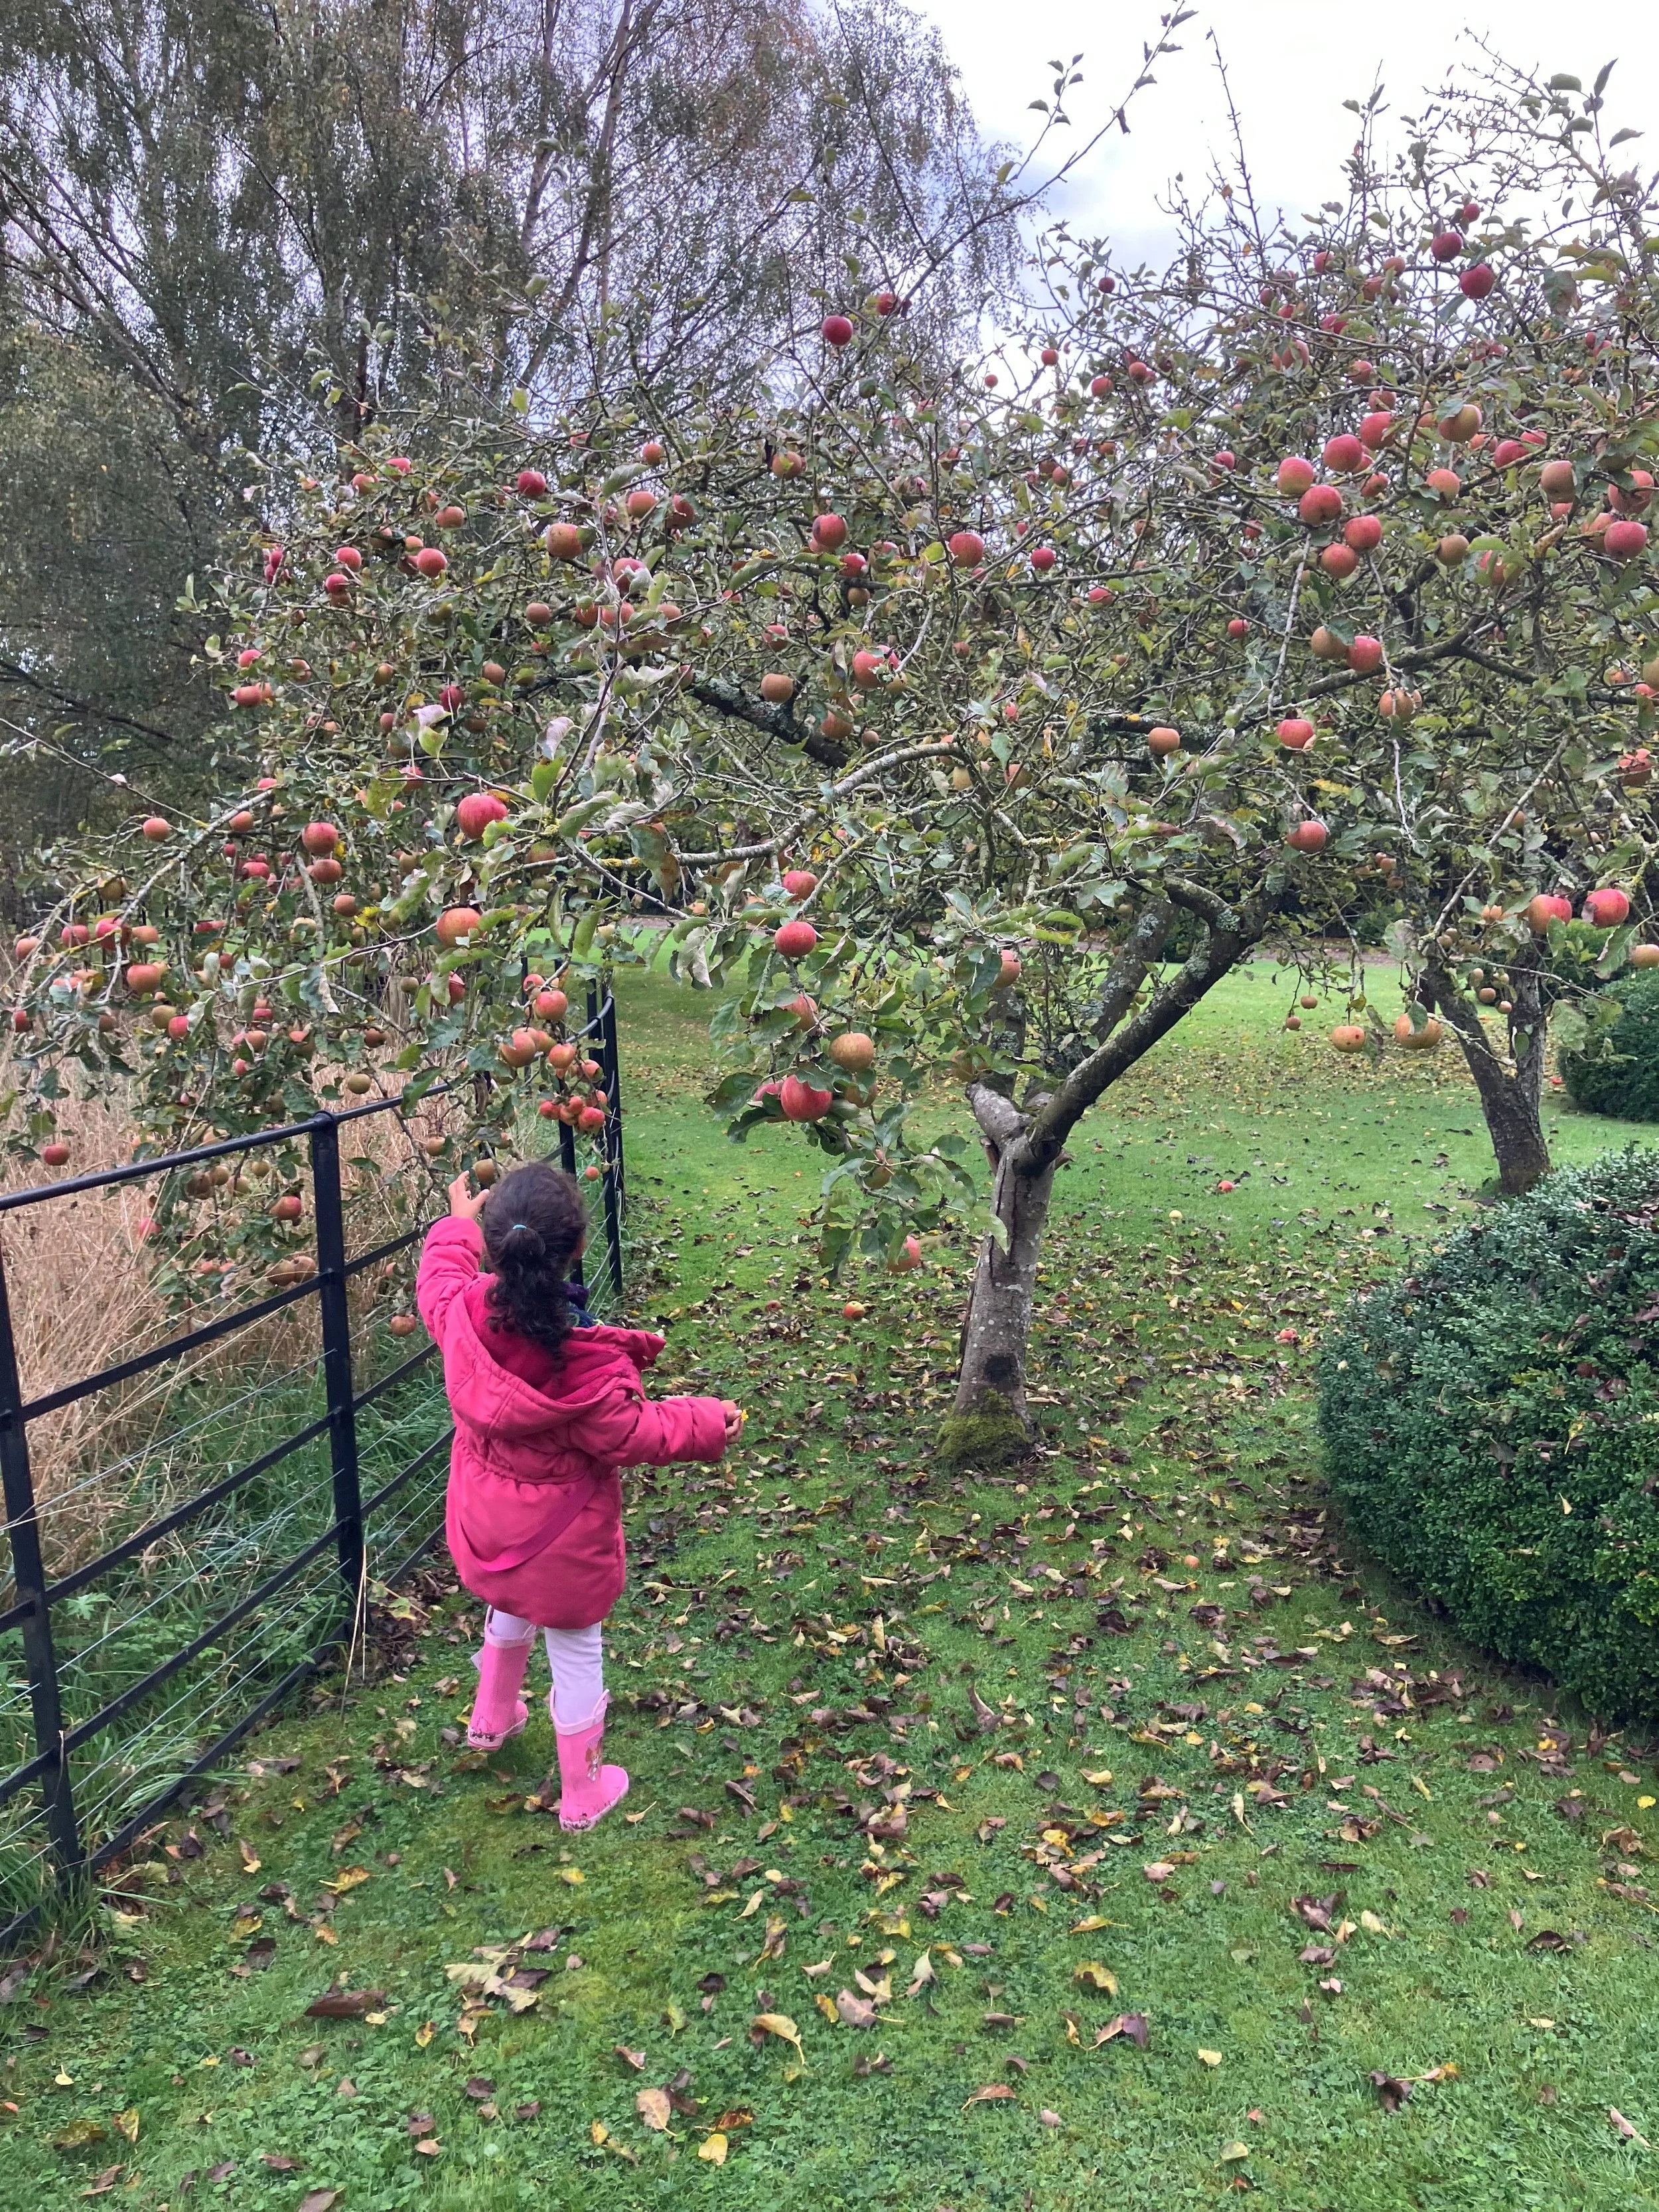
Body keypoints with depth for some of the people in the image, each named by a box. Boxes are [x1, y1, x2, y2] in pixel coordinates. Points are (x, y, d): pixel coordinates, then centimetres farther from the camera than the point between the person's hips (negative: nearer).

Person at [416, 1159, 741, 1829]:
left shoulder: (462, 1312, -21)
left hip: (485, 1520, 6)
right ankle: (582, 1794, 38)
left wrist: (458, 1223, 22)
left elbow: (438, 1278, 3)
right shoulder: (588, 1359, -35)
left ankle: (492, 1717, 60)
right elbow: (633, 1435, -20)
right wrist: (707, 1421, -4)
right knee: (575, 1653, 17)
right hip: (559, 1537, -5)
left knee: (511, 1609, 36)